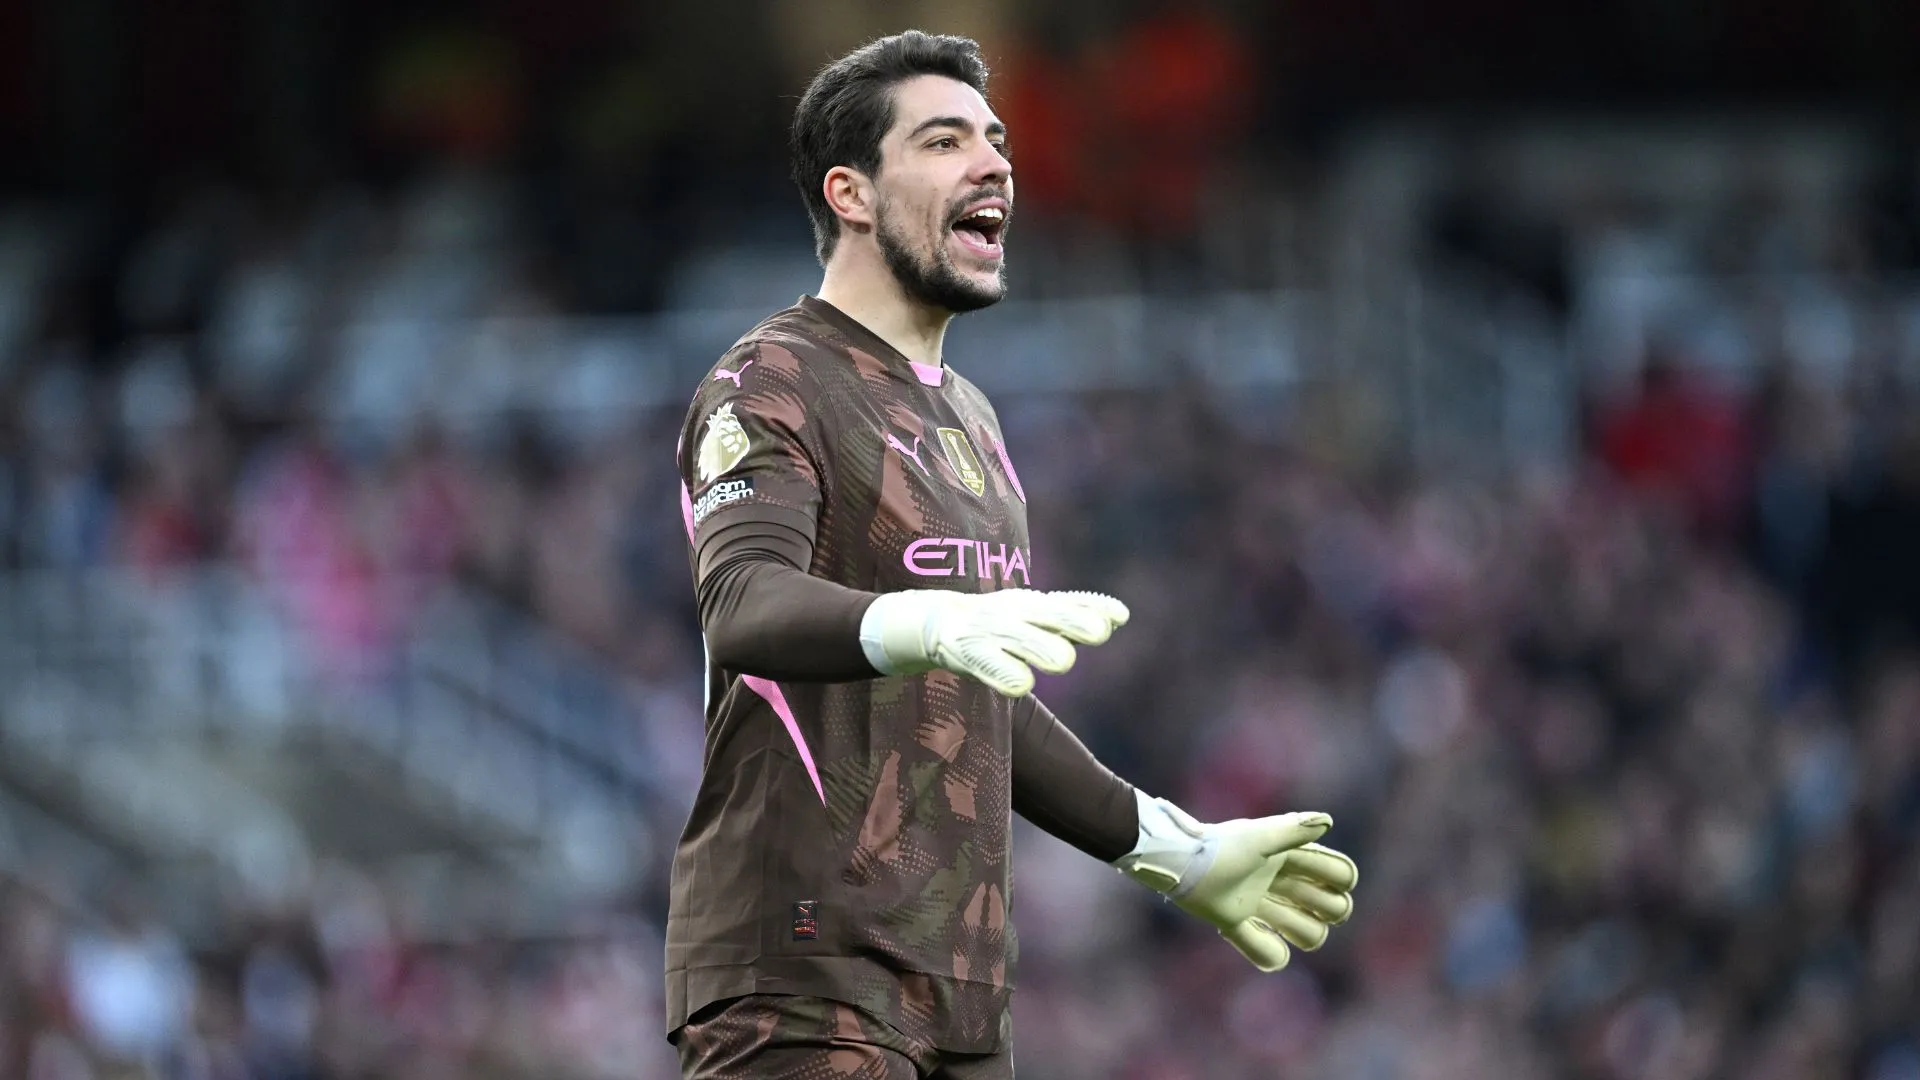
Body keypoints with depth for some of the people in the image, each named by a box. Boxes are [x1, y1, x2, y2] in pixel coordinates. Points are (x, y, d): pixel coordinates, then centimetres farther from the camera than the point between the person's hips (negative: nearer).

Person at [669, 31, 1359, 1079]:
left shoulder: (967, 420, 23)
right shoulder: (768, 387, -5)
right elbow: (743, 607, -24)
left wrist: (1175, 851, 28)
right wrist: (931, 623, -43)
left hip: (957, 991, 8)